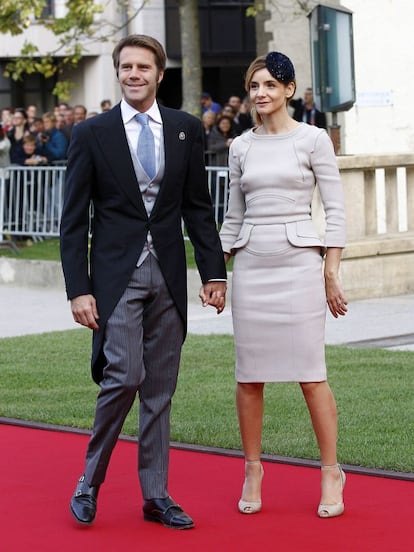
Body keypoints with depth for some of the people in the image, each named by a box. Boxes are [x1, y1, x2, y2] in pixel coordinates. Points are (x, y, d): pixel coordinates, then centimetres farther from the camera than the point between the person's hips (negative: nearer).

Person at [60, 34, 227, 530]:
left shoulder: (186, 130, 7)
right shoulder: (91, 134, -1)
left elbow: (198, 208, 11)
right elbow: (73, 221, -1)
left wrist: (214, 273, 3)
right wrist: (78, 289, -8)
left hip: (168, 276, 3)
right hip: (117, 275, -3)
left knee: (160, 391, 7)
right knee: (125, 375, -15)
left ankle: (156, 496, 16)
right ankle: (90, 482, 4)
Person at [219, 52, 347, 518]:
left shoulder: (312, 139, 0)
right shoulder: (241, 147, 11)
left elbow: (335, 209, -1)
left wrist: (331, 273, -6)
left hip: (299, 261, -4)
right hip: (250, 264, 4)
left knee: (310, 371, -3)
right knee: (249, 374, 5)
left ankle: (331, 472, 7)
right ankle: (253, 470, 16)